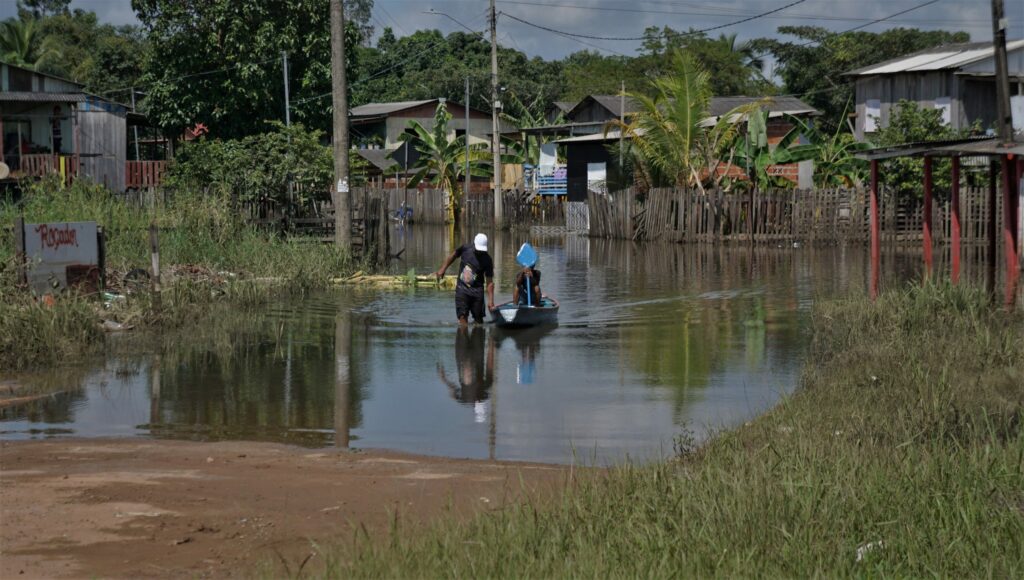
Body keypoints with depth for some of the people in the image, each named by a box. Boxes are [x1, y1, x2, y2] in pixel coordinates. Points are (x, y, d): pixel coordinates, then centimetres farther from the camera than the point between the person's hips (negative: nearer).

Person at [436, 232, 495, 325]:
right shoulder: (465, 248, -6)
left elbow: (489, 282, -11)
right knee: (462, 316, -9)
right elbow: (453, 256, 15)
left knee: (478, 318, 4)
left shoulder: (487, 260, -11)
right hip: (462, 288, 1)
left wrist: (490, 300, -18)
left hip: (477, 290, -1)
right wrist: (443, 269, 11)